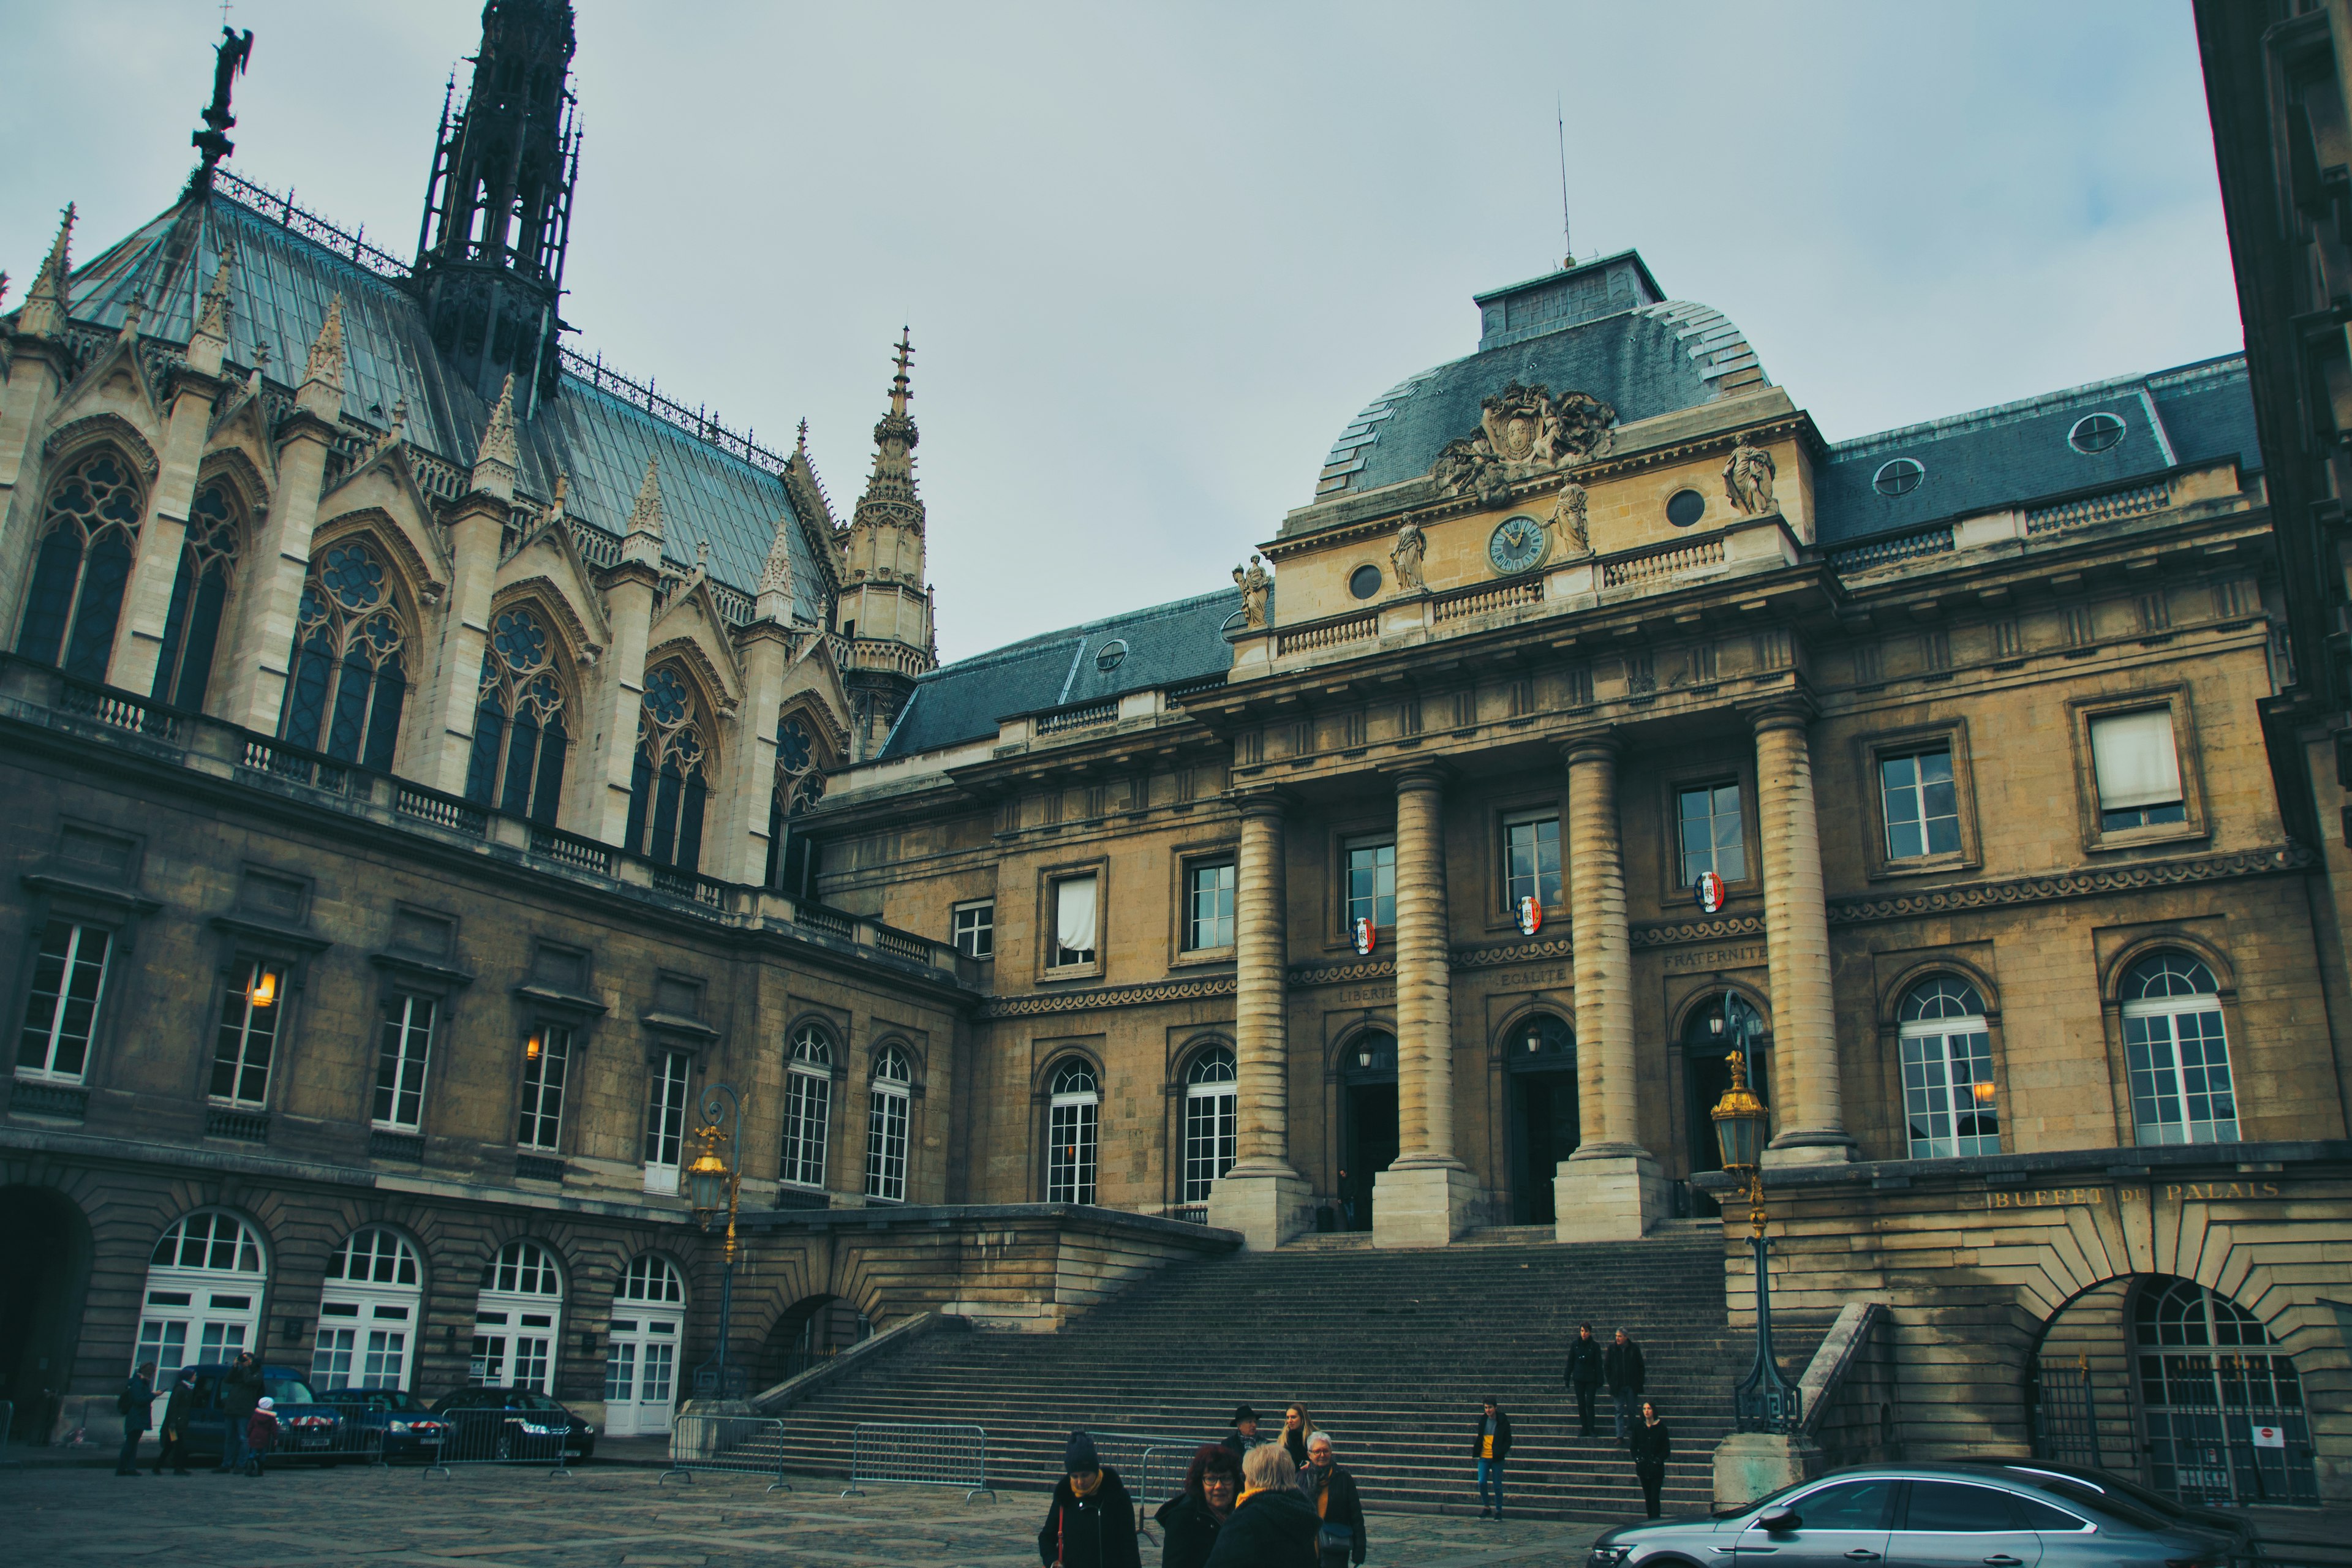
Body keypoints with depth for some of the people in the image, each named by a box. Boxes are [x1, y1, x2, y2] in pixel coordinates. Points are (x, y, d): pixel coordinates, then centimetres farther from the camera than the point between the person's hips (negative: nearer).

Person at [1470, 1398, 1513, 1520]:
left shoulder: (1503, 1422, -5)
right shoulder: (1483, 1420, 6)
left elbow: (1508, 1441, -1)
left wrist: (1501, 1452, -17)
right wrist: (1476, 1451, 4)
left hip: (1497, 1459, -3)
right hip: (1484, 1457, 3)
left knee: (1497, 1486, 3)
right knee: (1481, 1483, -8)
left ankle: (1499, 1511, 18)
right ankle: (1486, 1508, 12)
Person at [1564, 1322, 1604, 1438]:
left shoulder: (1595, 1346, -3)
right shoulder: (1575, 1345, 3)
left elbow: (1598, 1364, -1)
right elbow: (1570, 1362, 6)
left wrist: (1599, 1381, -5)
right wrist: (1567, 1378, 3)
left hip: (1591, 1379, -2)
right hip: (1578, 1378, 2)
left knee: (1590, 1403, -6)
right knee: (1581, 1404, 4)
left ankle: (1591, 1429, 3)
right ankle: (1584, 1429, 12)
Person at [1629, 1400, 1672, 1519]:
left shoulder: (1661, 1427, -3)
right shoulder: (1638, 1426, 5)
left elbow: (1667, 1450, 0)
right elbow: (1633, 1446, 12)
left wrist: (1658, 1460, -8)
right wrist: (1637, 1459, 0)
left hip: (1656, 1468, -3)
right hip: (1643, 1468, 3)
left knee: (1654, 1498, -9)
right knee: (1647, 1498, 7)